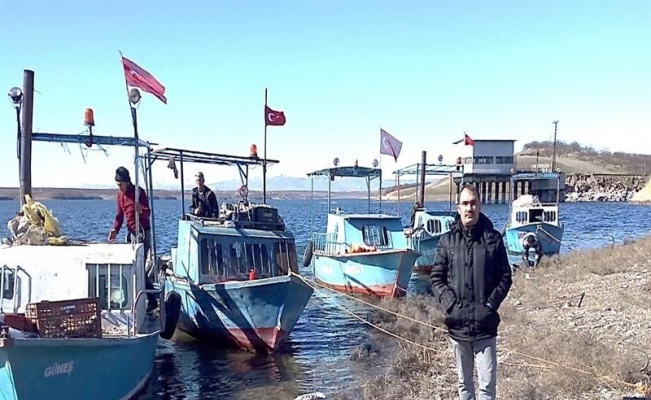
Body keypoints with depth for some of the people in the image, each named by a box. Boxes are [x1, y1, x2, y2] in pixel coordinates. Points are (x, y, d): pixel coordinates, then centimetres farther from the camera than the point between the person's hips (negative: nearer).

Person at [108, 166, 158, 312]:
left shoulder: (139, 192, -13)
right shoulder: (120, 195, 9)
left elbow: (147, 213, -19)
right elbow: (120, 215, 12)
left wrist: (141, 210, -42)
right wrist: (115, 230, -3)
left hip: (143, 233, -8)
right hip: (131, 233, 8)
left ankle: (152, 300, -8)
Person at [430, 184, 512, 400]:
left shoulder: (493, 238, 1)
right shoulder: (447, 240, 2)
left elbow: (505, 277, 3)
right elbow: (436, 278, 3)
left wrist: (491, 305, -9)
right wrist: (450, 304, -10)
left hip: (485, 325, -1)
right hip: (457, 324, 1)